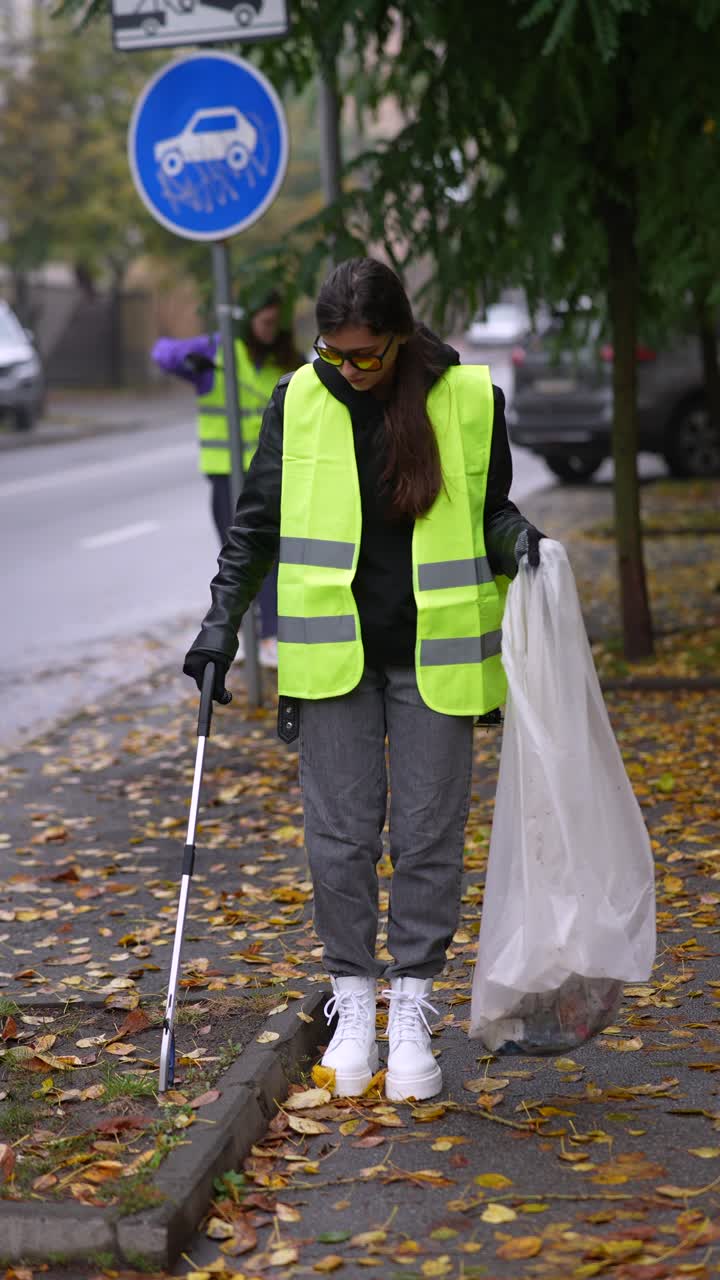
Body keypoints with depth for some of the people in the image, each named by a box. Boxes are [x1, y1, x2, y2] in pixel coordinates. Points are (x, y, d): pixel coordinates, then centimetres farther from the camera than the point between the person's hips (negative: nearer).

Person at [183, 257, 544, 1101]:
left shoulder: (469, 399, -3)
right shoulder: (299, 402, 0)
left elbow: (489, 510, 9)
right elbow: (257, 521, 8)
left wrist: (515, 540, -13)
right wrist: (223, 620, 0)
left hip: (433, 653, -1)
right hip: (335, 652, 1)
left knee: (429, 835, 3)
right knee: (340, 832, 1)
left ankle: (411, 1014, 14)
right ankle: (352, 1008, 15)